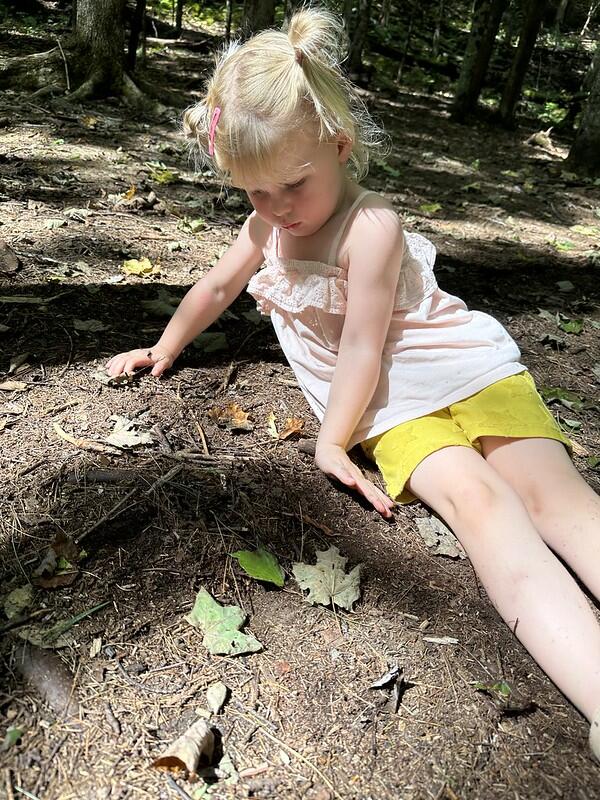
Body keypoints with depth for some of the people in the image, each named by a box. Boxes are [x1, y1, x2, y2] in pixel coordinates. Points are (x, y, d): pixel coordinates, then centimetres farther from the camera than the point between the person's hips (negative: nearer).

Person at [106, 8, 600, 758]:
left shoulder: (370, 227, -15)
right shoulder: (266, 225, 8)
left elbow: (361, 348, -16)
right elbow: (217, 286, 22)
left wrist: (332, 442, -12)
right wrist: (163, 350, 27)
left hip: (465, 366, -2)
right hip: (393, 409, 2)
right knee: (471, 496, -25)